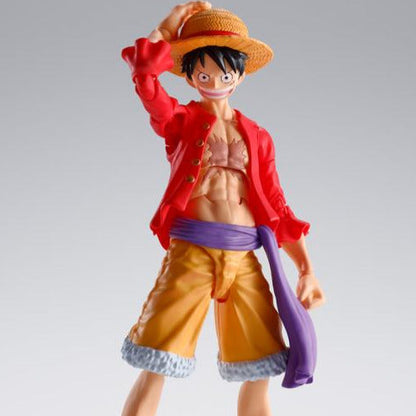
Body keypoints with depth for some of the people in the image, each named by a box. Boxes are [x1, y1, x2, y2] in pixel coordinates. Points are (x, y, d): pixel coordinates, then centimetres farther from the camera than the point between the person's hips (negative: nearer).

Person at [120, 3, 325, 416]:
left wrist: (306, 269, 7)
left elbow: (276, 208, 13)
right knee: (156, 366, -7)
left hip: (244, 258, 3)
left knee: (259, 374, 7)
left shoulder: (257, 137, 14)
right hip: (190, 252, -3)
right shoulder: (179, 120, 8)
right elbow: (143, 64, -9)